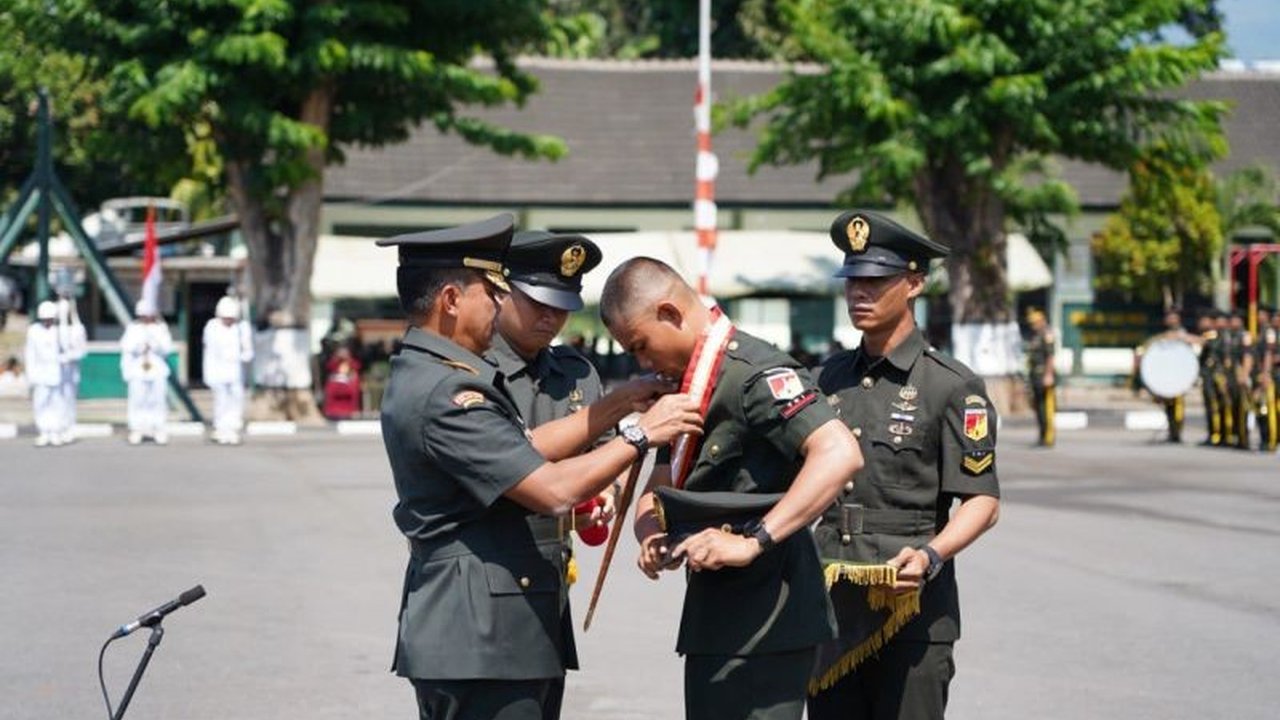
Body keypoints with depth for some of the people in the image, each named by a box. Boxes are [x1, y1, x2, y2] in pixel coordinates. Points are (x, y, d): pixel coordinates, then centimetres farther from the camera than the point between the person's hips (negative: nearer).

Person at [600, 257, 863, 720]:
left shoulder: (755, 373, -15)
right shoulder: (688, 388, 17)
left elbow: (839, 455, -28)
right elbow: (656, 494, 20)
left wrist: (752, 542, -30)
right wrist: (653, 538, -4)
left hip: (766, 616, -10)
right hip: (713, 614, 10)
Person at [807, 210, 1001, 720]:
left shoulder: (953, 386, -5)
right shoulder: (830, 379, 13)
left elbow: (982, 503, -8)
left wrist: (930, 556, -25)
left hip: (913, 607, -5)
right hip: (830, 606, 5)